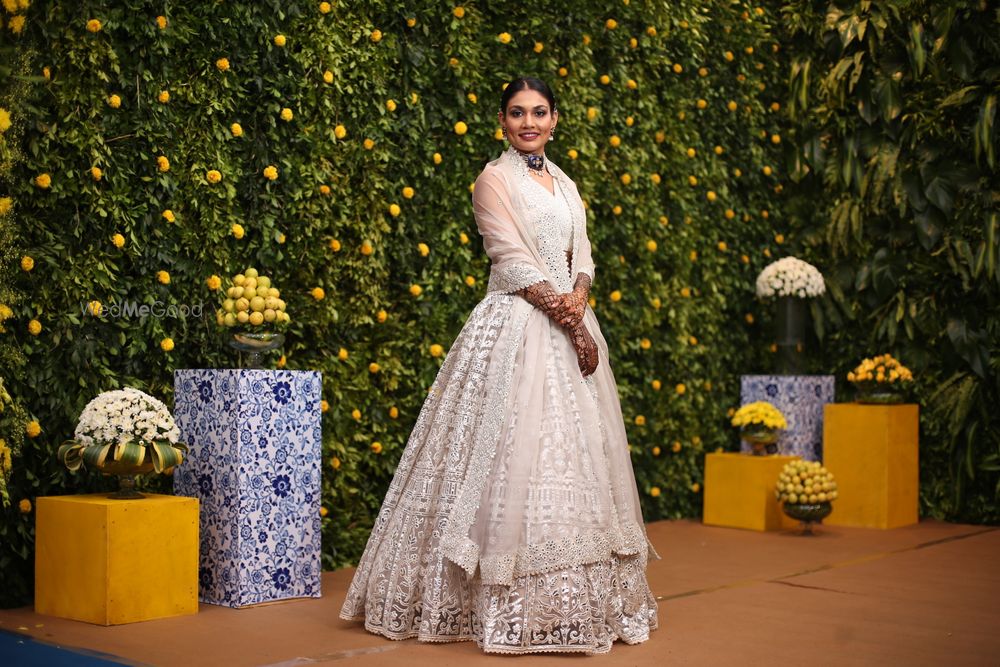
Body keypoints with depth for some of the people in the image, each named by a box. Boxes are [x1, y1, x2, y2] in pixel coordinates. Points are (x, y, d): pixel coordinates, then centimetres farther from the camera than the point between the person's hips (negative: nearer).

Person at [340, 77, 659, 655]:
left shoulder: (566, 185, 19)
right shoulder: (495, 180, -2)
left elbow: (582, 257, 12)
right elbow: (513, 260, -11)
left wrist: (578, 300, -11)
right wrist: (571, 323, -14)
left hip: (570, 324, 7)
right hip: (516, 328, -7)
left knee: (577, 453, 8)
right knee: (515, 453, -9)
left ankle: (576, 598, 17)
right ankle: (508, 606, -3)